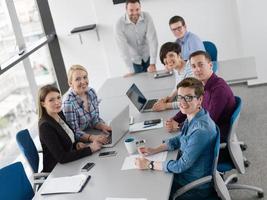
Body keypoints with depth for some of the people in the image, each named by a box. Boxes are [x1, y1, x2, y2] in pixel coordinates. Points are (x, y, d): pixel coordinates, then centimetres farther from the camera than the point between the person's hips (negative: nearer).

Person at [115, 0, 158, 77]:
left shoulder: (147, 17, -19)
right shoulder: (119, 24, -24)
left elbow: (152, 39, -23)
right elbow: (123, 48, -27)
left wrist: (153, 63, -29)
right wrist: (131, 71, -30)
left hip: (147, 56, 2)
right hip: (133, 60, -1)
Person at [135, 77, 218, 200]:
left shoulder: (201, 130, -32)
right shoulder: (192, 117, -5)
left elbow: (180, 166, -26)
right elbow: (179, 139, 12)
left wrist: (149, 165, -18)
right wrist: (154, 150, 2)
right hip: (186, 174, 7)